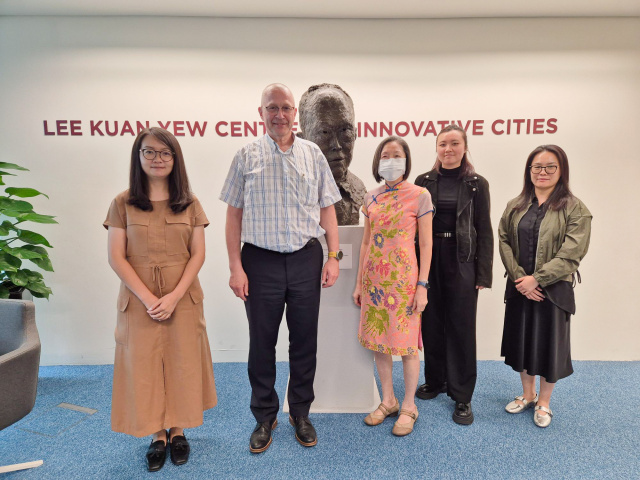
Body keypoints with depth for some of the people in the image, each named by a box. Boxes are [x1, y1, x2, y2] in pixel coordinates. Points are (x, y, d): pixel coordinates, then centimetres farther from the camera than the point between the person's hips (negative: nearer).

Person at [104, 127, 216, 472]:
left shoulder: (190, 204, 2)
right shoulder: (123, 204, 0)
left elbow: (198, 254, -2)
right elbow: (116, 257, -5)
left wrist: (175, 295, -13)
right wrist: (148, 298, -14)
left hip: (183, 298, 1)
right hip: (139, 298, 0)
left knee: (182, 362, 8)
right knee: (144, 365, 7)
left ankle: (178, 431, 28)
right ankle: (158, 435, 26)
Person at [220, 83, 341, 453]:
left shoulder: (313, 154, 6)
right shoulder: (247, 157, 2)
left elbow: (327, 209, 7)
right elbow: (234, 214, 1)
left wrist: (334, 257, 0)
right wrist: (235, 266, -5)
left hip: (306, 258, 1)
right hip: (261, 260, -1)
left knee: (304, 340, 11)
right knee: (262, 342, 9)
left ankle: (301, 413, 31)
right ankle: (265, 418, 29)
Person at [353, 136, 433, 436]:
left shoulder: (419, 195, -5)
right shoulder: (371, 197, 7)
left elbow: (425, 244, -5)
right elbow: (366, 242, 10)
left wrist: (422, 285, -9)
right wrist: (359, 283, 9)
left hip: (403, 278, -4)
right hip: (374, 278, 5)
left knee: (406, 343, 5)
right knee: (378, 340, 11)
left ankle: (408, 407, 23)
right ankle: (388, 401, 30)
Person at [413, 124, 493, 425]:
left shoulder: (477, 184, 1)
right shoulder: (423, 182, 6)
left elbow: (484, 232, 0)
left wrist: (483, 274, -6)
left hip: (462, 264, -2)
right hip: (429, 262, 2)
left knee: (461, 328, 5)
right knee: (431, 324, 11)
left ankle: (462, 396, 19)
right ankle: (434, 381, 32)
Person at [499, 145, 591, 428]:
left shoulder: (575, 209, -7)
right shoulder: (515, 206, 6)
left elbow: (571, 255, -14)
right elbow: (504, 242, -1)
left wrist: (536, 279, -19)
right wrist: (519, 278, -13)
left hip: (553, 290, -3)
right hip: (519, 288, 4)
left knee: (548, 344, 8)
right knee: (522, 341, 14)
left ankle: (544, 403, 30)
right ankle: (527, 395, 35)